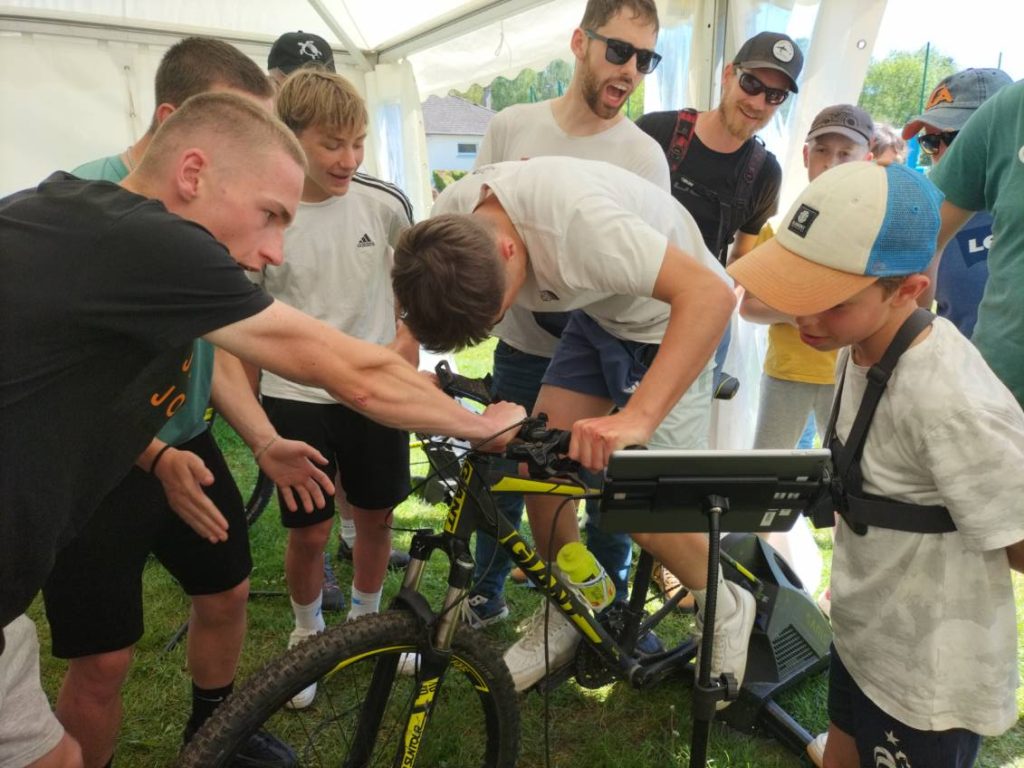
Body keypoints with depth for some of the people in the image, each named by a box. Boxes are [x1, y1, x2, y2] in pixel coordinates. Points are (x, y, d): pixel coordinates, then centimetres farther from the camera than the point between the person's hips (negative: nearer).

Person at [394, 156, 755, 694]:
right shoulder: (448, 219, -18)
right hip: (599, 312, 6)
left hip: (676, 317, -6)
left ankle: (726, 611, 16)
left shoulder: (573, 217, -39)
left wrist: (637, 418, -52)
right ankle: (566, 616, 19)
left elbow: (711, 295, -43)